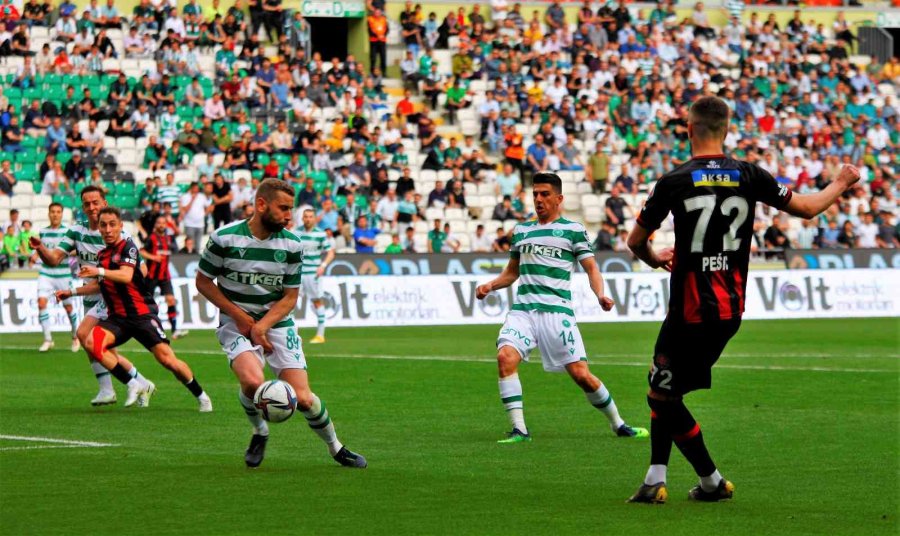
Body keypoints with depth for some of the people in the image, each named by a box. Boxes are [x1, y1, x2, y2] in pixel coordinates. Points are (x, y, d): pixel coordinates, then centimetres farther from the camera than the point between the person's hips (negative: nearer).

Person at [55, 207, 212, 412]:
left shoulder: (127, 247, -8)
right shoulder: (102, 254, 14)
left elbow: (126, 276, -27)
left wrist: (99, 272, -41)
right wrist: (72, 292, 26)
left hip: (142, 314, -6)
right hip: (117, 317, 6)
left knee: (167, 359, -17)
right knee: (92, 343, -22)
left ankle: (202, 397, 7)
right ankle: (138, 386, -13)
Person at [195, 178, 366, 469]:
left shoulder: (292, 245, -3)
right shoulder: (224, 238, -11)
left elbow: (290, 297, 2)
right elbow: (203, 281, -1)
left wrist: (262, 325, -15)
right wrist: (239, 316, -10)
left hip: (278, 324, 2)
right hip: (236, 324, -2)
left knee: (303, 398, -9)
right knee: (252, 381, -31)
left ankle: (336, 448, 18)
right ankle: (259, 432, 1)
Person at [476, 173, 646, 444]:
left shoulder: (573, 229, 6)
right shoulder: (521, 231, 19)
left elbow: (591, 268, 3)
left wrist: (600, 295, -16)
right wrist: (490, 285, 8)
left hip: (557, 310, -3)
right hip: (523, 309, 3)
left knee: (580, 373, -7)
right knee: (505, 356, -23)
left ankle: (618, 424, 15)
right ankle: (519, 429, -18)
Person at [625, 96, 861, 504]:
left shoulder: (674, 182, -9)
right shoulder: (749, 176, -1)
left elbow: (635, 241, 1)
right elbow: (806, 208, 9)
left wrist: (655, 259, 25)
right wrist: (840, 185, 29)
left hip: (691, 311, -5)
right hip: (731, 308, 5)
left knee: (663, 397, 7)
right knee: (663, 392, 16)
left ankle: (712, 482, 10)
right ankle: (655, 481, 12)